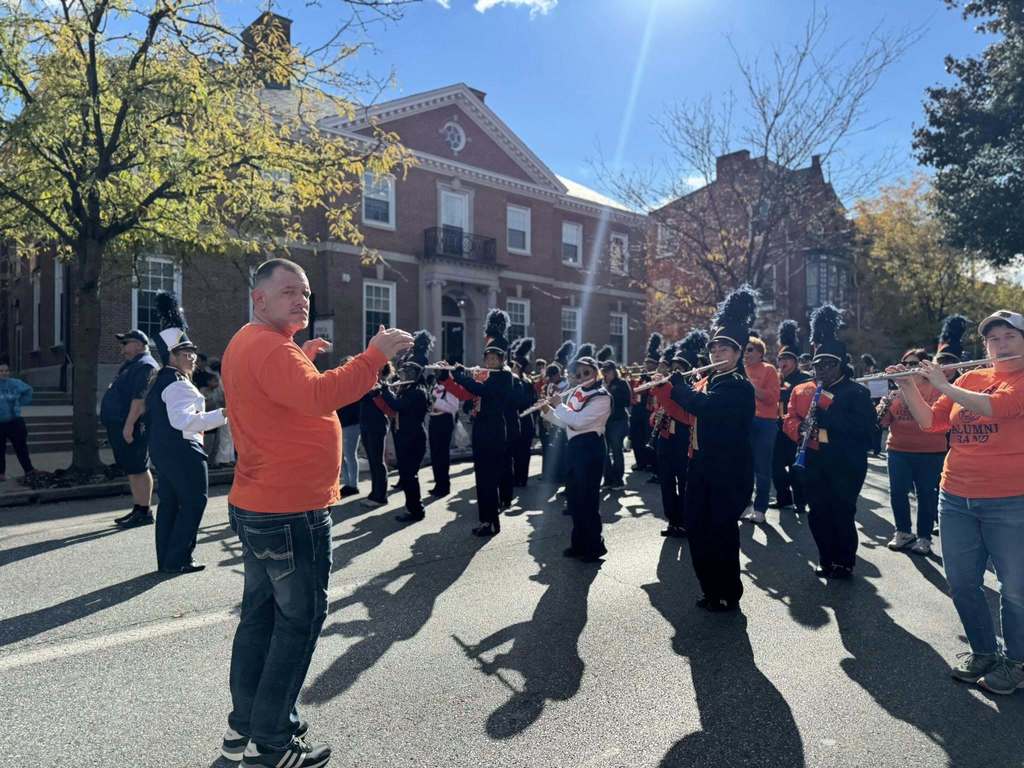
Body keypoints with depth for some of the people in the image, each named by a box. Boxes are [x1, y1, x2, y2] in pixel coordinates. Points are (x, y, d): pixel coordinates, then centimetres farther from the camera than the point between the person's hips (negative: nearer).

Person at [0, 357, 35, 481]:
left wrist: (22, 402, 11)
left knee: (21, 447, 4)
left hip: (15, 421, 1)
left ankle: (28, 470, 9)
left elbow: (28, 390, 19)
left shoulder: (16, 383, 0)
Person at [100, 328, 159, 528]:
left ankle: (144, 512, -4)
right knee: (132, 470, 13)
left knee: (137, 470, -8)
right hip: (120, 426, 11)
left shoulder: (145, 365, -12)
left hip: (132, 427, -11)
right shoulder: (133, 365, 23)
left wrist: (129, 424, -26)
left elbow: (140, 397, -22)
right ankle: (138, 509, 20)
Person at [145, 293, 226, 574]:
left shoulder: (160, 380, 15)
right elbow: (184, 420, -30)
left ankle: (166, 559, 21)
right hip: (182, 450, -10)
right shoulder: (178, 384, -18)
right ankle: (178, 559, 3)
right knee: (194, 501, -2)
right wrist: (222, 414, -33)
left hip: (163, 450, 10)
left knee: (169, 501, 14)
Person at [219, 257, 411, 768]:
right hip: (291, 512, -11)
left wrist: (303, 357, 21)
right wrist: (374, 355, -36)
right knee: (300, 620, 3)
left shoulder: (247, 344, 14)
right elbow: (318, 397, -37)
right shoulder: (270, 347, -19)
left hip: (256, 507, 11)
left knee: (260, 613, 19)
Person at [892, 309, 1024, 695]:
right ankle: (982, 651, 31)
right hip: (955, 499, 5)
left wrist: (942, 384, -16)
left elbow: (993, 406, -24)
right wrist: (908, 386, -1)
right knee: (962, 583, 12)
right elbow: (930, 422, 9)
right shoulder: (970, 378, 9)